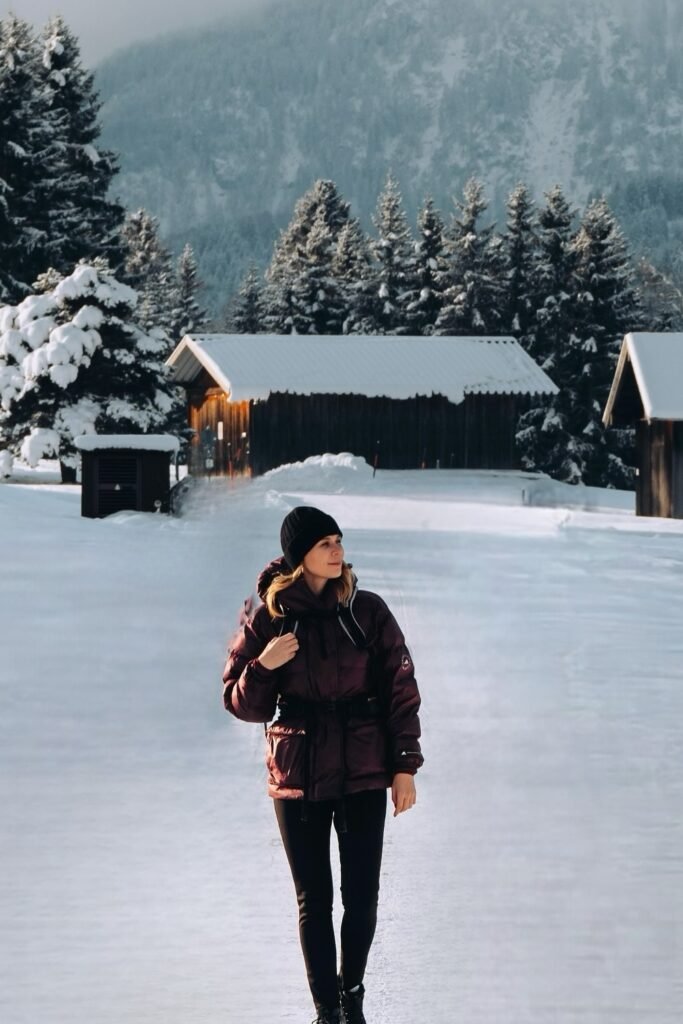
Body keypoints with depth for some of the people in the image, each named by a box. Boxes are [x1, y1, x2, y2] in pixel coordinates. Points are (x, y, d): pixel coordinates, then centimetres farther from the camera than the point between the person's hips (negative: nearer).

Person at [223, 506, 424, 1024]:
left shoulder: (367, 611, -1)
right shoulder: (269, 618, -1)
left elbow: (401, 689, 2)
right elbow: (242, 703, 3)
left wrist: (405, 766, -2)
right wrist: (264, 666, -17)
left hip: (364, 773, 0)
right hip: (297, 776, 0)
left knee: (362, 896, 4)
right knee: (314, 899, 5)